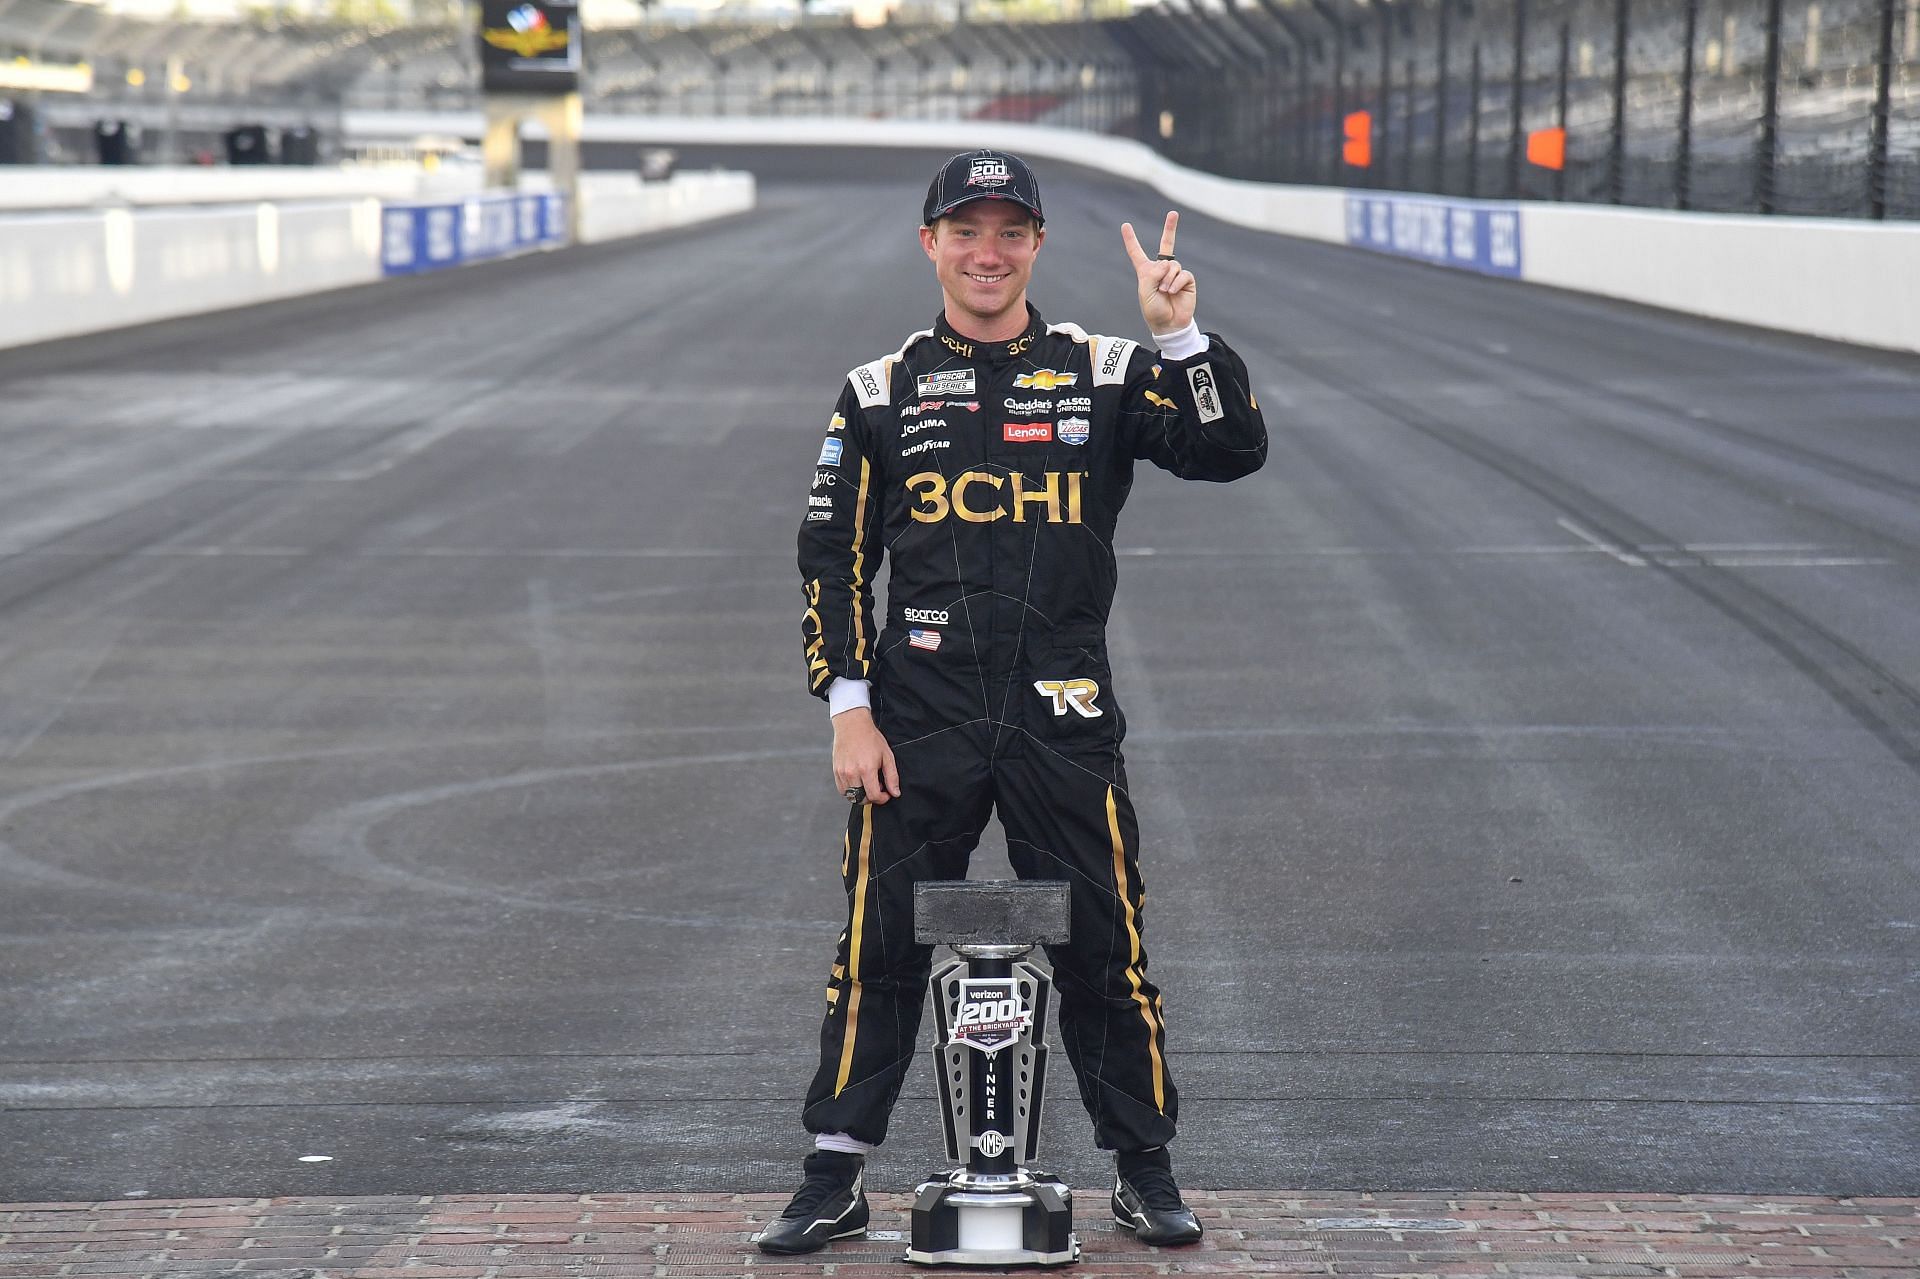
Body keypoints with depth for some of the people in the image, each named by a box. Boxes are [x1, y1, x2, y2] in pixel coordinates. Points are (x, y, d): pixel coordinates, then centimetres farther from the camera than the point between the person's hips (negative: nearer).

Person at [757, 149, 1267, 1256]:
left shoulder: (1102, 376, 5)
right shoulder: (881, 394, 7)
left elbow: (1232, 452, -5)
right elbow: (832, 561, 7)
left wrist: (1182, 336, -19)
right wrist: (849, 711, -2)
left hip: (1064, 720, 0)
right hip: (916, 727, 0)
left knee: (1103, 949, 5)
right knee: (881, 953, 2)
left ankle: (1145, 1167, 18)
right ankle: (837, 1178, 12)